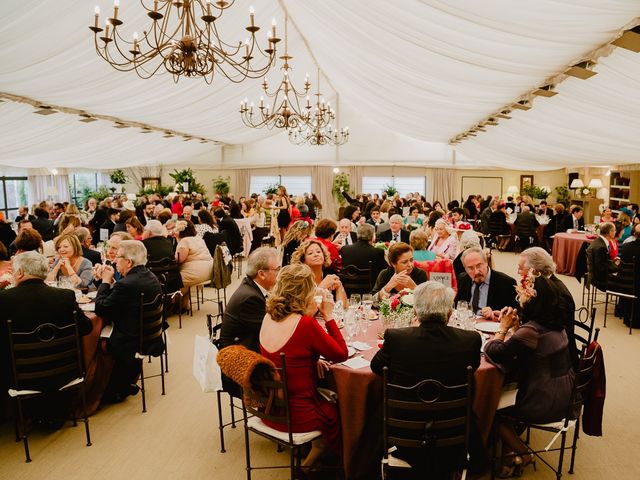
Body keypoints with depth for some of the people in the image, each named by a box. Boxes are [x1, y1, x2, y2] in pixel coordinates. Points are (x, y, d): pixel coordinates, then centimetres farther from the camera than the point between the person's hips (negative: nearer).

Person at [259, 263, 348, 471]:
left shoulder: (269, 317, -4)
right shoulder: (306, 324, -25)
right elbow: (341, 354, -13)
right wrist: (328, 316, -10)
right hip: (295, 416, -6)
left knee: (327, 398, 28)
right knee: (340, 409, 22)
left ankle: (312, 458, 35)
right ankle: (310, 462, 37)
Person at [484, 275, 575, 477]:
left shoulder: (531, 330, -29)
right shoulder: (554, 322, 0)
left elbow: (493, 352, -24)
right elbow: (519, 348, 10)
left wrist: (503, 328, -11)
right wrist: (515, 325, -4)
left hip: (546, 403, -9)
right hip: (563, 396, 9)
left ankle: (522, 454, 25)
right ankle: (512, 450, 22)